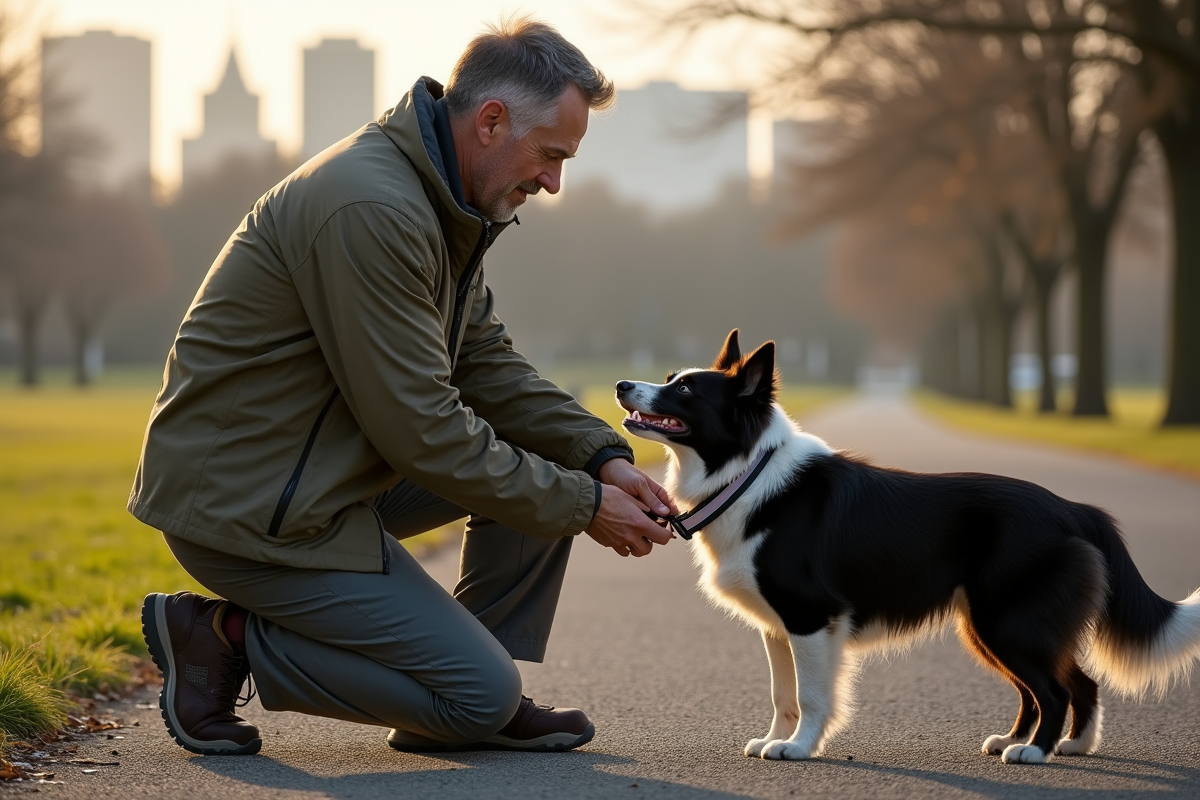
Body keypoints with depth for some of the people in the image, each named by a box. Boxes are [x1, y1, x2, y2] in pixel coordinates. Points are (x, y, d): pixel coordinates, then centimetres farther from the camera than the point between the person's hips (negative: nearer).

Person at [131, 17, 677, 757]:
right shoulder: (372, 209, -25)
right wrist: (584, 506, -15)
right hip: (247, 504, -10)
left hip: (330, 470, 10)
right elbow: (421, 430, -24)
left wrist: (603, 457, -2)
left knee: (554, 456, 6)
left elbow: (488, 365, 13)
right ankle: (224, 639, -1)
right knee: (483, 693, -9)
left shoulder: (440, 200, 8)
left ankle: (468, 709, 11)